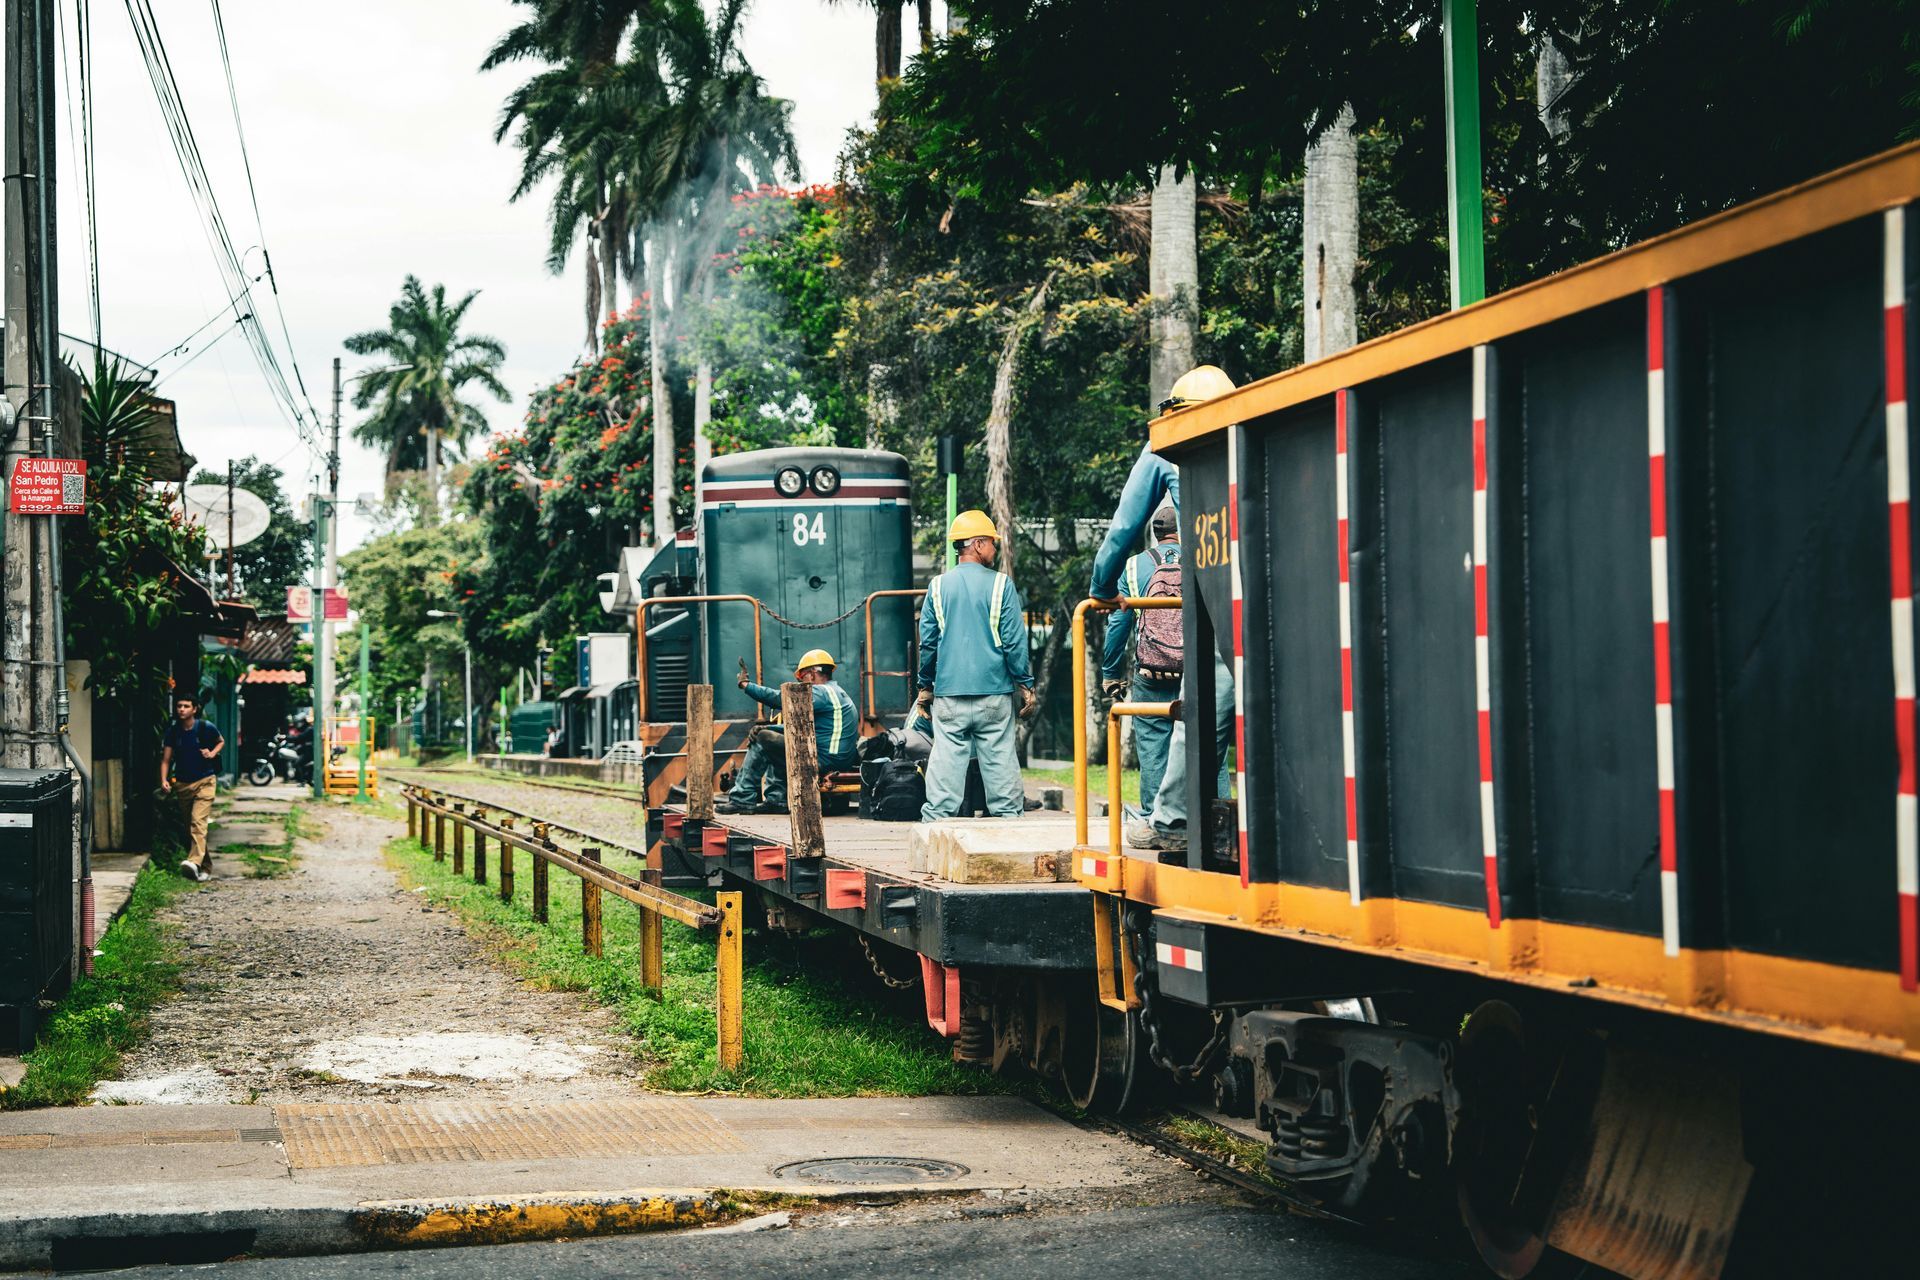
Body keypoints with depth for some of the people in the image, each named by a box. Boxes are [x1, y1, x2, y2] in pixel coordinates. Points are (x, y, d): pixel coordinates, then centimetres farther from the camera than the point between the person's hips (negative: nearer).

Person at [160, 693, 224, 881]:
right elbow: (166, 759, 1)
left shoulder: (205, 728, -5)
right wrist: (164, 780, -15)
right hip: (182, 784, 4)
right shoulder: (173, 731, 1)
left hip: (204, 782, -4)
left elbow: (221, 741, 14)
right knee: (189, 828, 9)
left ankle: (195, 861, -39)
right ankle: (206, 868, 20)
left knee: (198, 822, -22)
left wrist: (212, 753, -7)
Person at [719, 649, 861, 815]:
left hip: (825, 761, -10)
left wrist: (746, 685, -8)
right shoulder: (838, 692, 21)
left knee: (762, 739, -4)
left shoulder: (822, 692, -11)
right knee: (775, 736, 24)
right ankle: (776, 799, 17)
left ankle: (742, 799, -1)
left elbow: (780, 699, -18)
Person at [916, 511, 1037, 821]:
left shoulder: (938, 586, 4)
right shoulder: (1000, 584, -4)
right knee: (1000, 761, 4)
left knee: (946, 762, 1)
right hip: (994, 693, -2)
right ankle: (1008, 817, 6)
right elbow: (1015, 641, -4)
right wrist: (1025, 685, 3)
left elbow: (927, 642, 7)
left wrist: (925, 686, 17)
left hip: (949, 694, 2)